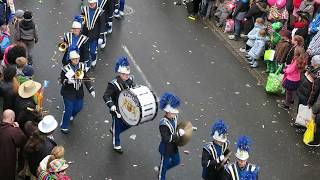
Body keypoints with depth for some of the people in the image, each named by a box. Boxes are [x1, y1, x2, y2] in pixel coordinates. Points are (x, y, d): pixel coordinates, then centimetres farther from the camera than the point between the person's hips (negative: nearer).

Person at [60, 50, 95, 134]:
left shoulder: (81, 66, -4)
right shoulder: (66, 68, -17)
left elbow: (86, 78, 1)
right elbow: (62, 80, -13)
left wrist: (91, 90, -6)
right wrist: (68, 81, -36)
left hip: (79, 92, 5)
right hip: (68, 93, -5)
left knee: (78, 107, 18)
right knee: (68, 109, -2)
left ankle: (70, 116, 51)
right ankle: (64, 126, 17)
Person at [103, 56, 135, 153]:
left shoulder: (130, 80, -5)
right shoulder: (114, 84, -25)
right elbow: (106, 96, -23)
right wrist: (111, 105, -35)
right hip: (117, 110, -6)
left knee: (129, 124, 20)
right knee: (117, 126, 12)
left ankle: (114, 131, 45)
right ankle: (116, 145, 33)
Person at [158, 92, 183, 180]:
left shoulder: (174, 117, -10)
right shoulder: (163, 124, -34)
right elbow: (166, 139, -37)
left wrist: (180, 131, -5)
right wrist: (178, 134, -37)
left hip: (174, 146, 8)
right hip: (166, 149, -8)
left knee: (176, 161, 27)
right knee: (164, 164, 14)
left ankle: (161, 169, 49)